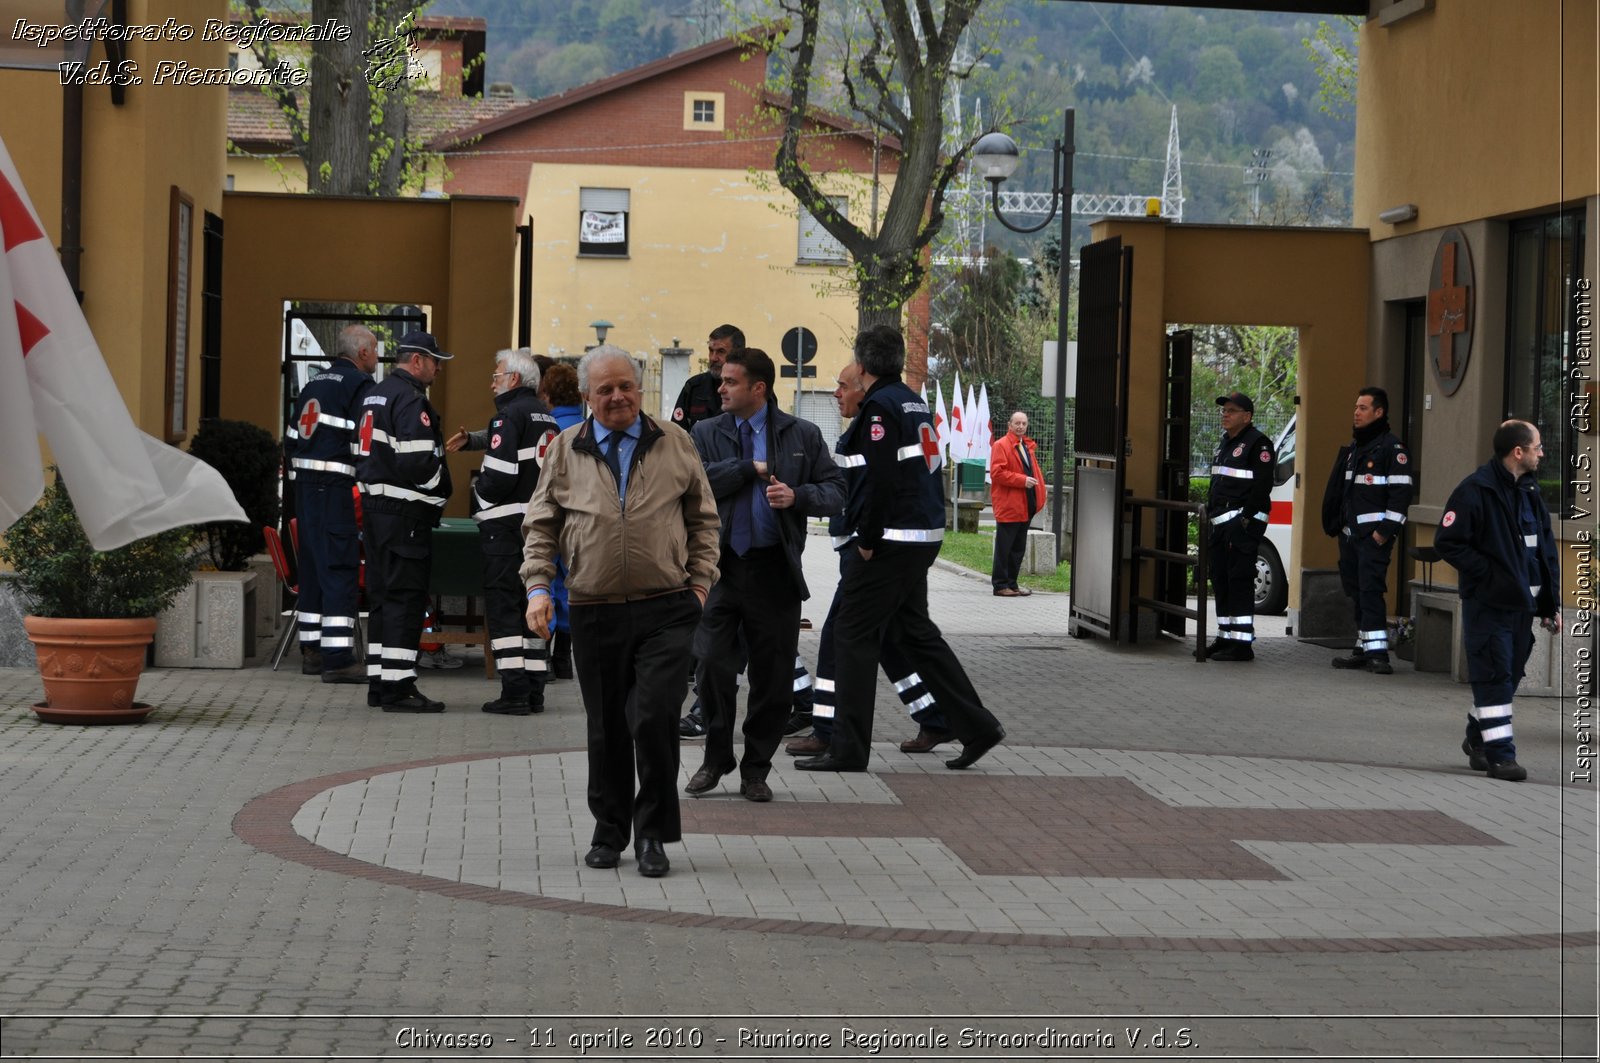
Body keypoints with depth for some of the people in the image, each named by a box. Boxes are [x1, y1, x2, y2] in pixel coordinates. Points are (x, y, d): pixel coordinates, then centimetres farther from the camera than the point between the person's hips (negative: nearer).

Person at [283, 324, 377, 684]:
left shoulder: (314, 383, 18)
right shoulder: (359, 384, -8)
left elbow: (290, 439, 20)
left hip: (305, 483, 9)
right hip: (335, 489, -9)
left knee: (313, 566, 16)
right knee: (341, 569, -8)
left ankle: (311, 650, 22)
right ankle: (337, 658, -11)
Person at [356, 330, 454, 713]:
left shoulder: (375, 395, 18)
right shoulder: (411, 401, -15)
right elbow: (418, 462, -23)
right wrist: (439, 491, -7)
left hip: (375, 504, 10)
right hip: (405, 511, -10)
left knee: (381, 594, 14)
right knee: (405, 595, -8)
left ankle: (378, 681, 18)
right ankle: (398, 686, -10)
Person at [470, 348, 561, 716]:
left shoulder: (510, 414, -12)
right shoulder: (546, 416, 16)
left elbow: (500, 472, -19)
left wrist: (479, 492, 0)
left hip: (506, 523, -9)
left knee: (502, 605, -5)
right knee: (531, 604, 13)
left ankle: (514, 692, -10)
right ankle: (534, 690, 15)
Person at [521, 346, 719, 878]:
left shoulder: (674, 443, 8)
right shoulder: (565, 451, 8)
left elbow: (703, 519, 13)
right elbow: (540, 527, 11)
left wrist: (700, 580, 4)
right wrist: (538, 586, -1)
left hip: (666, 611, -1)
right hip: (596, 614, 1)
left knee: (654, 717, -12)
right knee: (606, 729, 7)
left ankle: (653, 834, 1)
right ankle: (609, 832, 23)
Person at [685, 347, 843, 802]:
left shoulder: (801, 435, 5)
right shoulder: (706, 433, 7)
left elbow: (835, 491, 3)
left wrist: (797, 496, -15)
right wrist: (751, 469, -9)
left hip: (775, 570, 0)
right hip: (720, 566, 0)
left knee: (774, 677, 4)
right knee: (712, 666, -4)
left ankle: (756, 769, 18)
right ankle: (716, 759, 15)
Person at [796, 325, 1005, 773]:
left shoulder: (881, 405, -12)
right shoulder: (916, 403, 16)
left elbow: (881, 479, -21)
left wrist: (867, 539, -14)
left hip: (892, 541, -9)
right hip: (925, 537, 9)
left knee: (852, 634, -3)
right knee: (915, 631, 18)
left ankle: (848, 748, -2)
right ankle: (977, 727, 17)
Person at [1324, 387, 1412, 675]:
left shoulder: (1391, 447, -8)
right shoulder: (1353, 447, 19)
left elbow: (1401, 492, -14)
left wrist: (1386, 530, -18)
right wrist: (1336, 525, 18)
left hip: (1374, 535, -8)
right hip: (1349, 532, 8)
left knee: (1370, 589, -14)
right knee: (1355, 590, 8)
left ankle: (1377, 651, -15)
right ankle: (1364, 649, 14)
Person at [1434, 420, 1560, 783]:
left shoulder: (1530, 492, 12)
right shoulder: (1475, 491, -13)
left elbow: (1547, 552, 17)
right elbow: (1447, 542, -14)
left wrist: (1551, 605, 13)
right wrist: (1489, 574, -17)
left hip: (1523, 604, 8)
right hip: (1488, 604, -8)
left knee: (1508, 675, 14)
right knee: (1494, 676, -7)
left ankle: (1478, 739, 29)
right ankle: (1499, 753, -3)